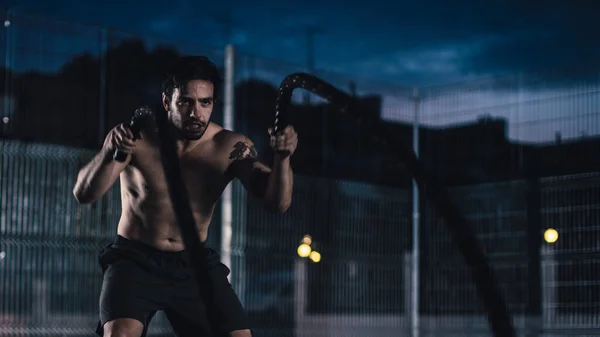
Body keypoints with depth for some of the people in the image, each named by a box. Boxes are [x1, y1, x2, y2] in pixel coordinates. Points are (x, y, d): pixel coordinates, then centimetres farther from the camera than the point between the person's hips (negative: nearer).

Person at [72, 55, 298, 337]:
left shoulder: (231, 147, -9)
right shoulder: (137, 138, -15)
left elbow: (278, 203, -19)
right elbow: (83, 194, -24)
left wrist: (282, 157, -40)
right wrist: (109, 151, -44)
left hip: (195, 264, 3)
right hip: (134, 261, -3)